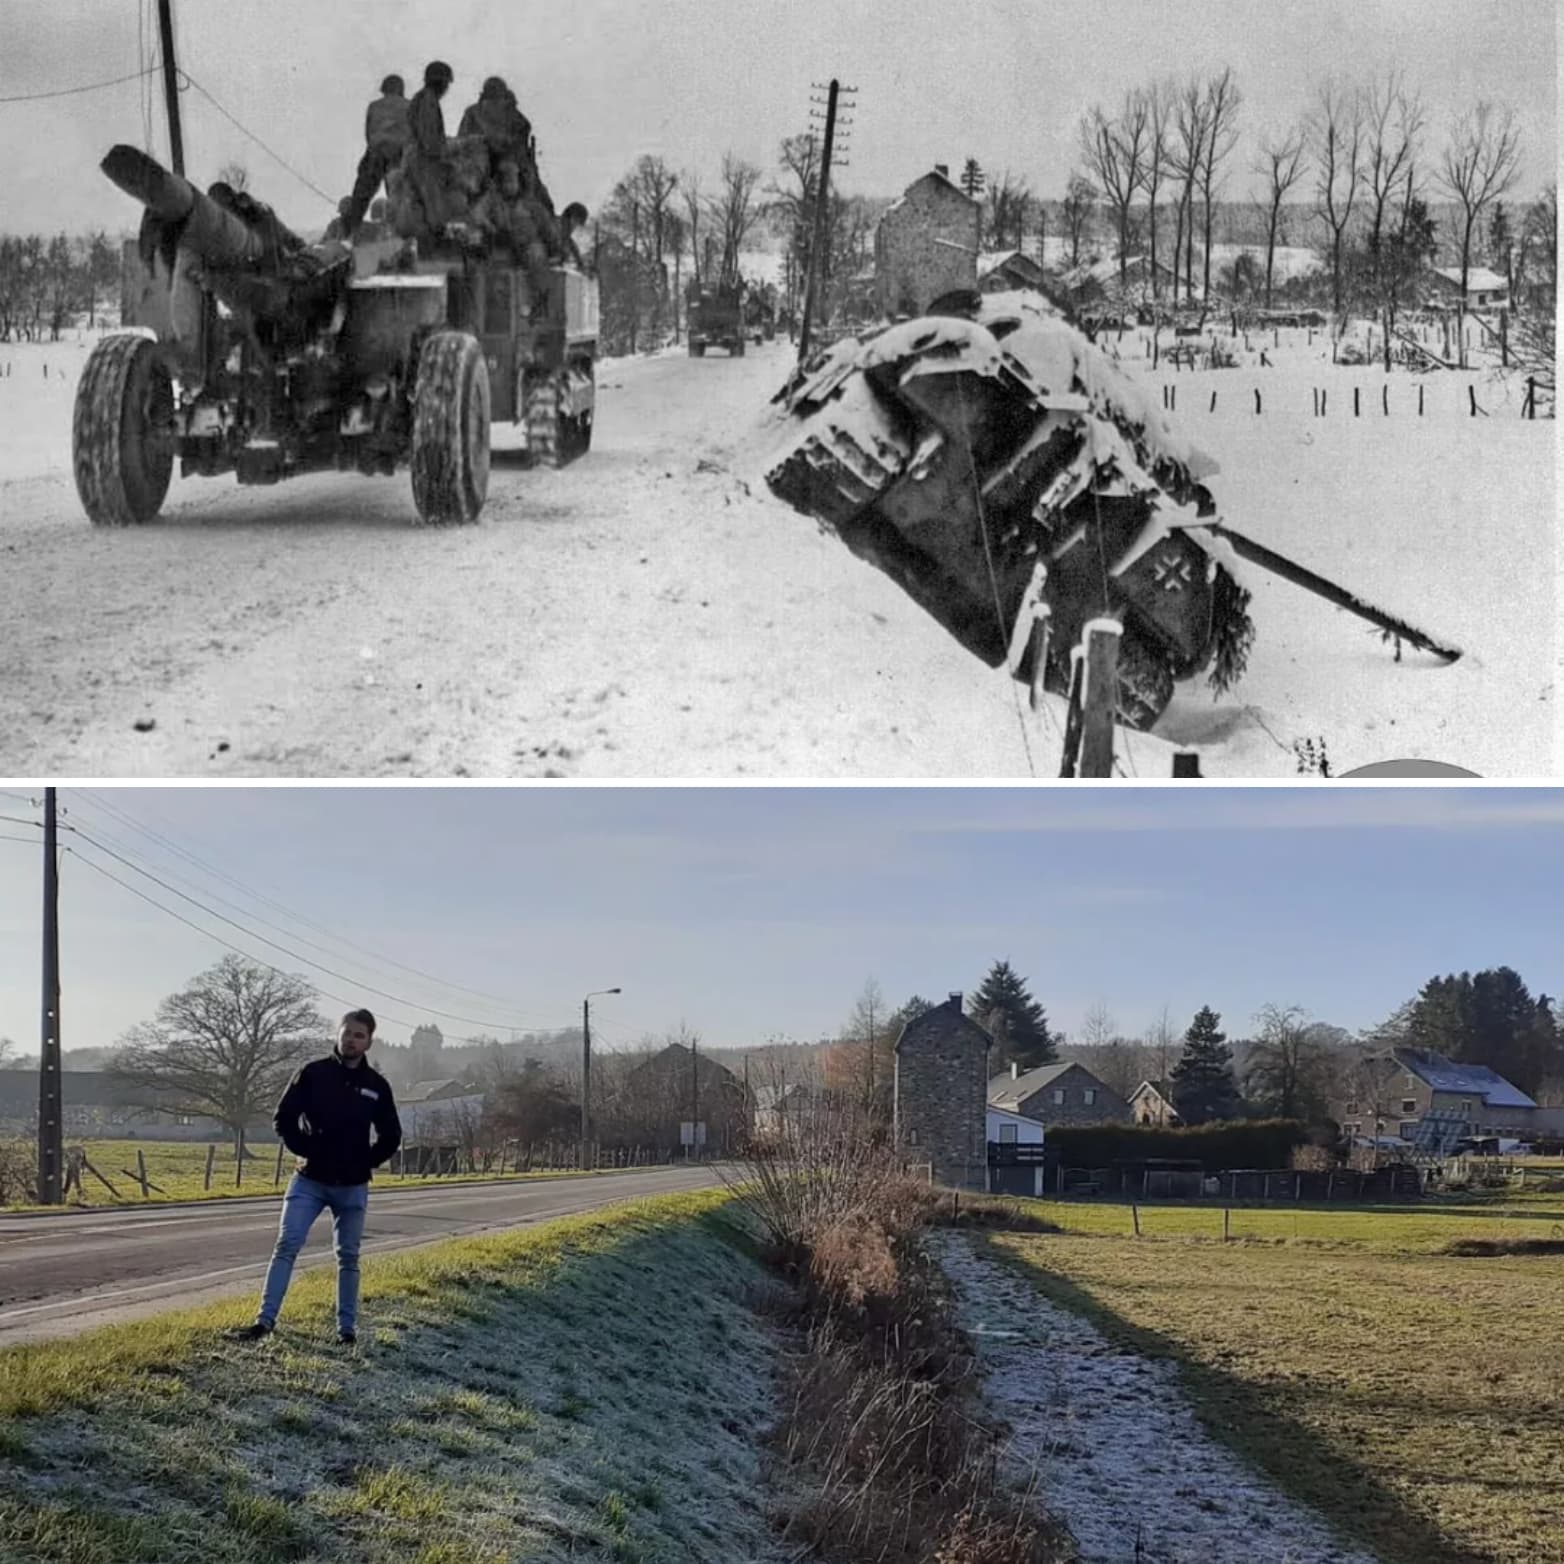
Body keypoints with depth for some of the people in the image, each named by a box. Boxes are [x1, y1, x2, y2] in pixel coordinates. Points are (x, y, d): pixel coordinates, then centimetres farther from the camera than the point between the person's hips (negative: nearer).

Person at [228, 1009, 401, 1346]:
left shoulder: (377, 1086, 1)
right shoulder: (314, 1073, -3)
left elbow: (391, 1136, 10)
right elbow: (284, 1119, 1)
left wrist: (364, 1163, 1)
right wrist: (307, 1150, -6)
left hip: (352, 1188, 1)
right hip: (309, 1181, -1)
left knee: (348, 1257, 8)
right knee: (286, 1246, -10)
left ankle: (346, 1328, 14)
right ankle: (265, 1320, -12)